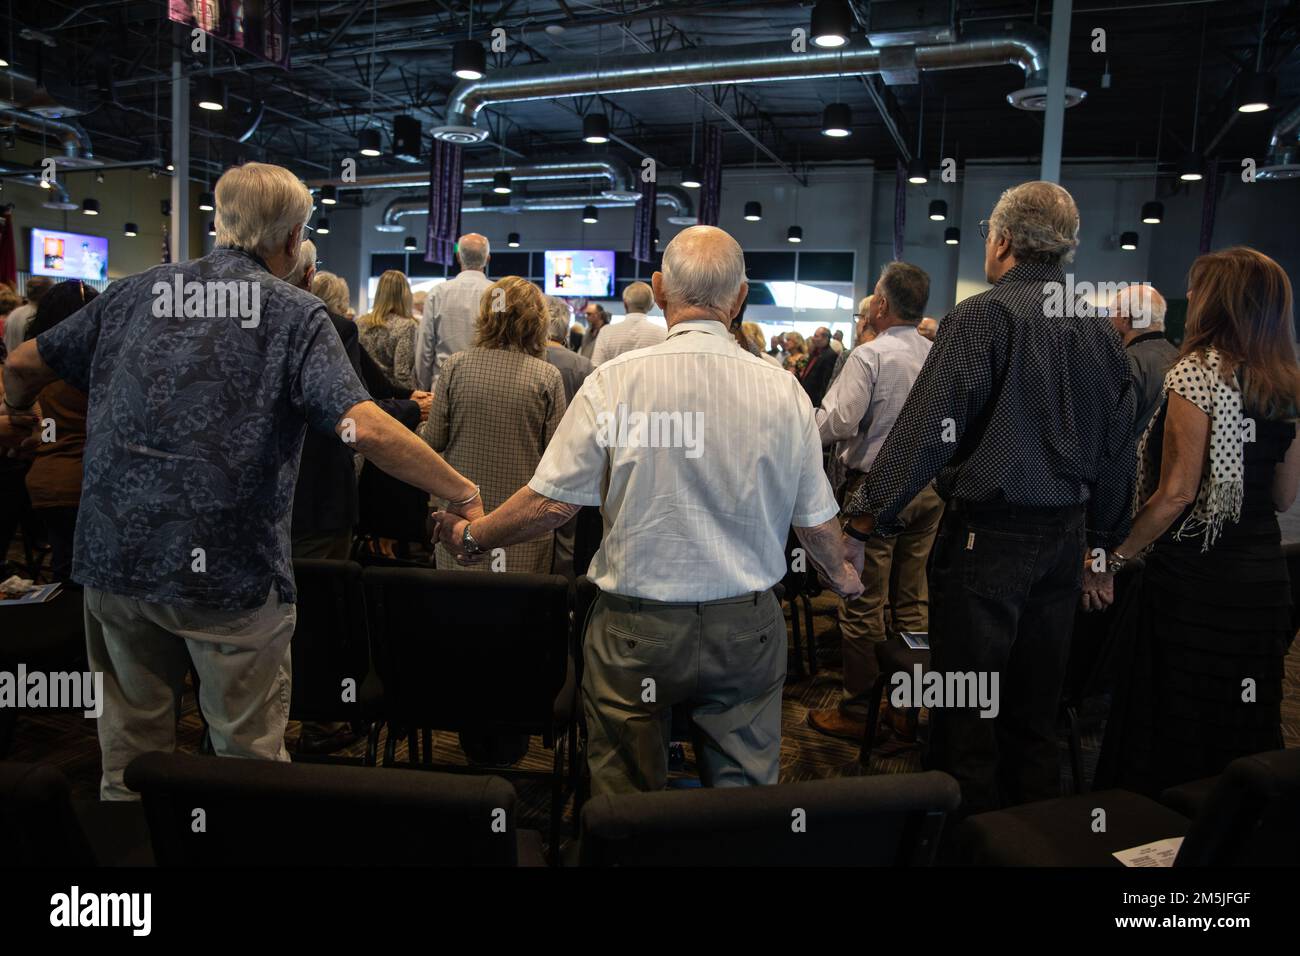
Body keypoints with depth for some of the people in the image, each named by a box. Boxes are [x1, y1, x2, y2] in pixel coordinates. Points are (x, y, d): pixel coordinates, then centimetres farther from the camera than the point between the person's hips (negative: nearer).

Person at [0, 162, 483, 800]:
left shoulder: (135, 292, 9)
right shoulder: (294, 314, -7)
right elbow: (364, 428, -21)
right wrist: (464, 494, -14)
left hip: (115, 555, 5)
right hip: (229, 568, -5)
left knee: (132, 742, 20)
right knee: (250, 752, 9)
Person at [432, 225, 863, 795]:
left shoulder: (614, 383, -13)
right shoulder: (783, 391, -5)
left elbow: (553, 501, -10)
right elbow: (815, 518, 2)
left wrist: (472, 537, 9)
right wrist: (843, 578, 23)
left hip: (637, 628, -2)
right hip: (747, 626, 2)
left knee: (626, 792, 17)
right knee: (744, 786, 17)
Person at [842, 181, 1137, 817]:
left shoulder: (983, 317, -11)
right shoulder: (1099, 330, 10)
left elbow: (925, 428, -19)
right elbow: (1118, 449, 14)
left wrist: (865, 517, -17)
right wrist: (1102, 542, 23)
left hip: (987, 533, -7)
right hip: (1065, 537, 8)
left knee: (966, 713, 3)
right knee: (1035, 707, 19)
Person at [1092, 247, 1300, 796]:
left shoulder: (1198, 373, -13)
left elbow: (1176, 494, -19)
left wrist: (1111, 561, -13)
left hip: (1193, 581, -7)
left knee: (1169, 729, 5)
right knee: (1242, 727, 18)